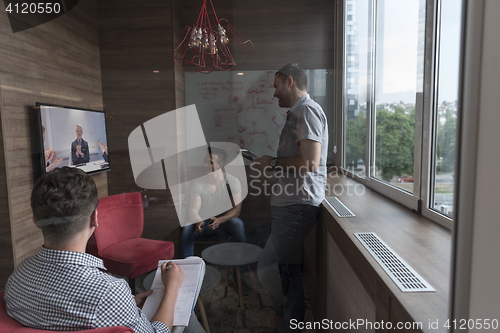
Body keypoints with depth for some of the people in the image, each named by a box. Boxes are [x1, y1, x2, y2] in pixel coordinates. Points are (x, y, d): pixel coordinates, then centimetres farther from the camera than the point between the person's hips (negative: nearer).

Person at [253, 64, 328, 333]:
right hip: (291, 203, 10)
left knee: (267, 270, -6)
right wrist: (272, 164, 12)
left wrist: (273, 164, -10)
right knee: (289, 268, 15)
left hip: (298, 205, -10)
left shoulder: (307, 111, -11)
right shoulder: (297, 113, 21)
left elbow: (310, 162, -21)